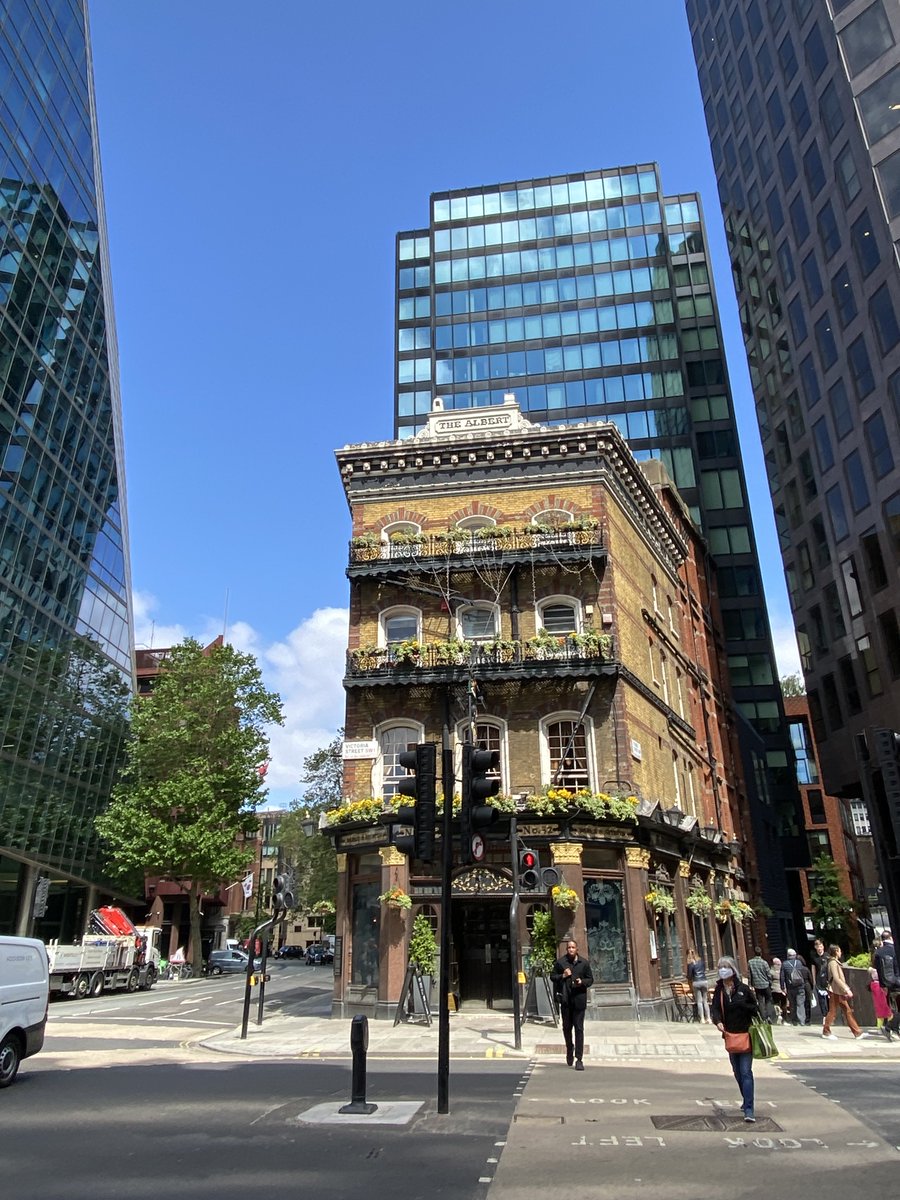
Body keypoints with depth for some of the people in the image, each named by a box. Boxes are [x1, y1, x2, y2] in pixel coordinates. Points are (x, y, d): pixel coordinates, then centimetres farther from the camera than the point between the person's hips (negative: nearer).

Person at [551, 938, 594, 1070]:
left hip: (579, 999, -1)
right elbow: (552, 976, 7)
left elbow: (590, 979, 8)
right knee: (567, 1027, 14)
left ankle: (579, 1059, 2)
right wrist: (562, 976, -11)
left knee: (579, 1028, -3)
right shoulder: (560, 962, 1)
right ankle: (569, 1052, 38)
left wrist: (582, 982, -12)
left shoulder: (584, 963, 2)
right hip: (565, 999, 1)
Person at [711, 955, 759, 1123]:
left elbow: (755, 1008, -1)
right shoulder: (719, 991, 3)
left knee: (746, 1072, -9)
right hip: (729, 1035, 4)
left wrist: (741, 1004, -17)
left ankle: (748, 1110, -11)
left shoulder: (743, 989, -6)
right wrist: (718, 1021, -25)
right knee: (738, 1072, 17)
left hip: (745, 1034, -4)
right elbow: (715, 1009, -6)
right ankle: (746, 1100, 36)